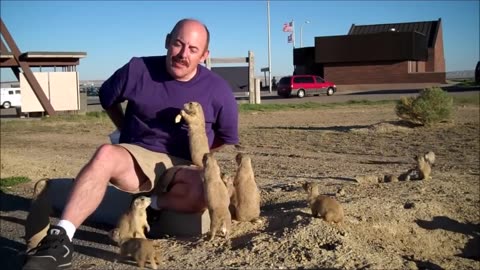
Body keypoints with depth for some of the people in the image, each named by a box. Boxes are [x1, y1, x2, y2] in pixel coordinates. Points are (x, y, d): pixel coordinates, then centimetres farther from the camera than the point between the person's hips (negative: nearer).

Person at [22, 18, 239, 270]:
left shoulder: (217, 89, -5)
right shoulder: (138, 70, -5)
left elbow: (228, 138, 10)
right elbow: (107, 98, 15)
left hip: (183, 166, 0)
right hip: (138, 157, 0)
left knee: (204, 193, -36)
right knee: (106, 154, -35)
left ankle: (152, 206, -10)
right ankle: (59, 239, -38)